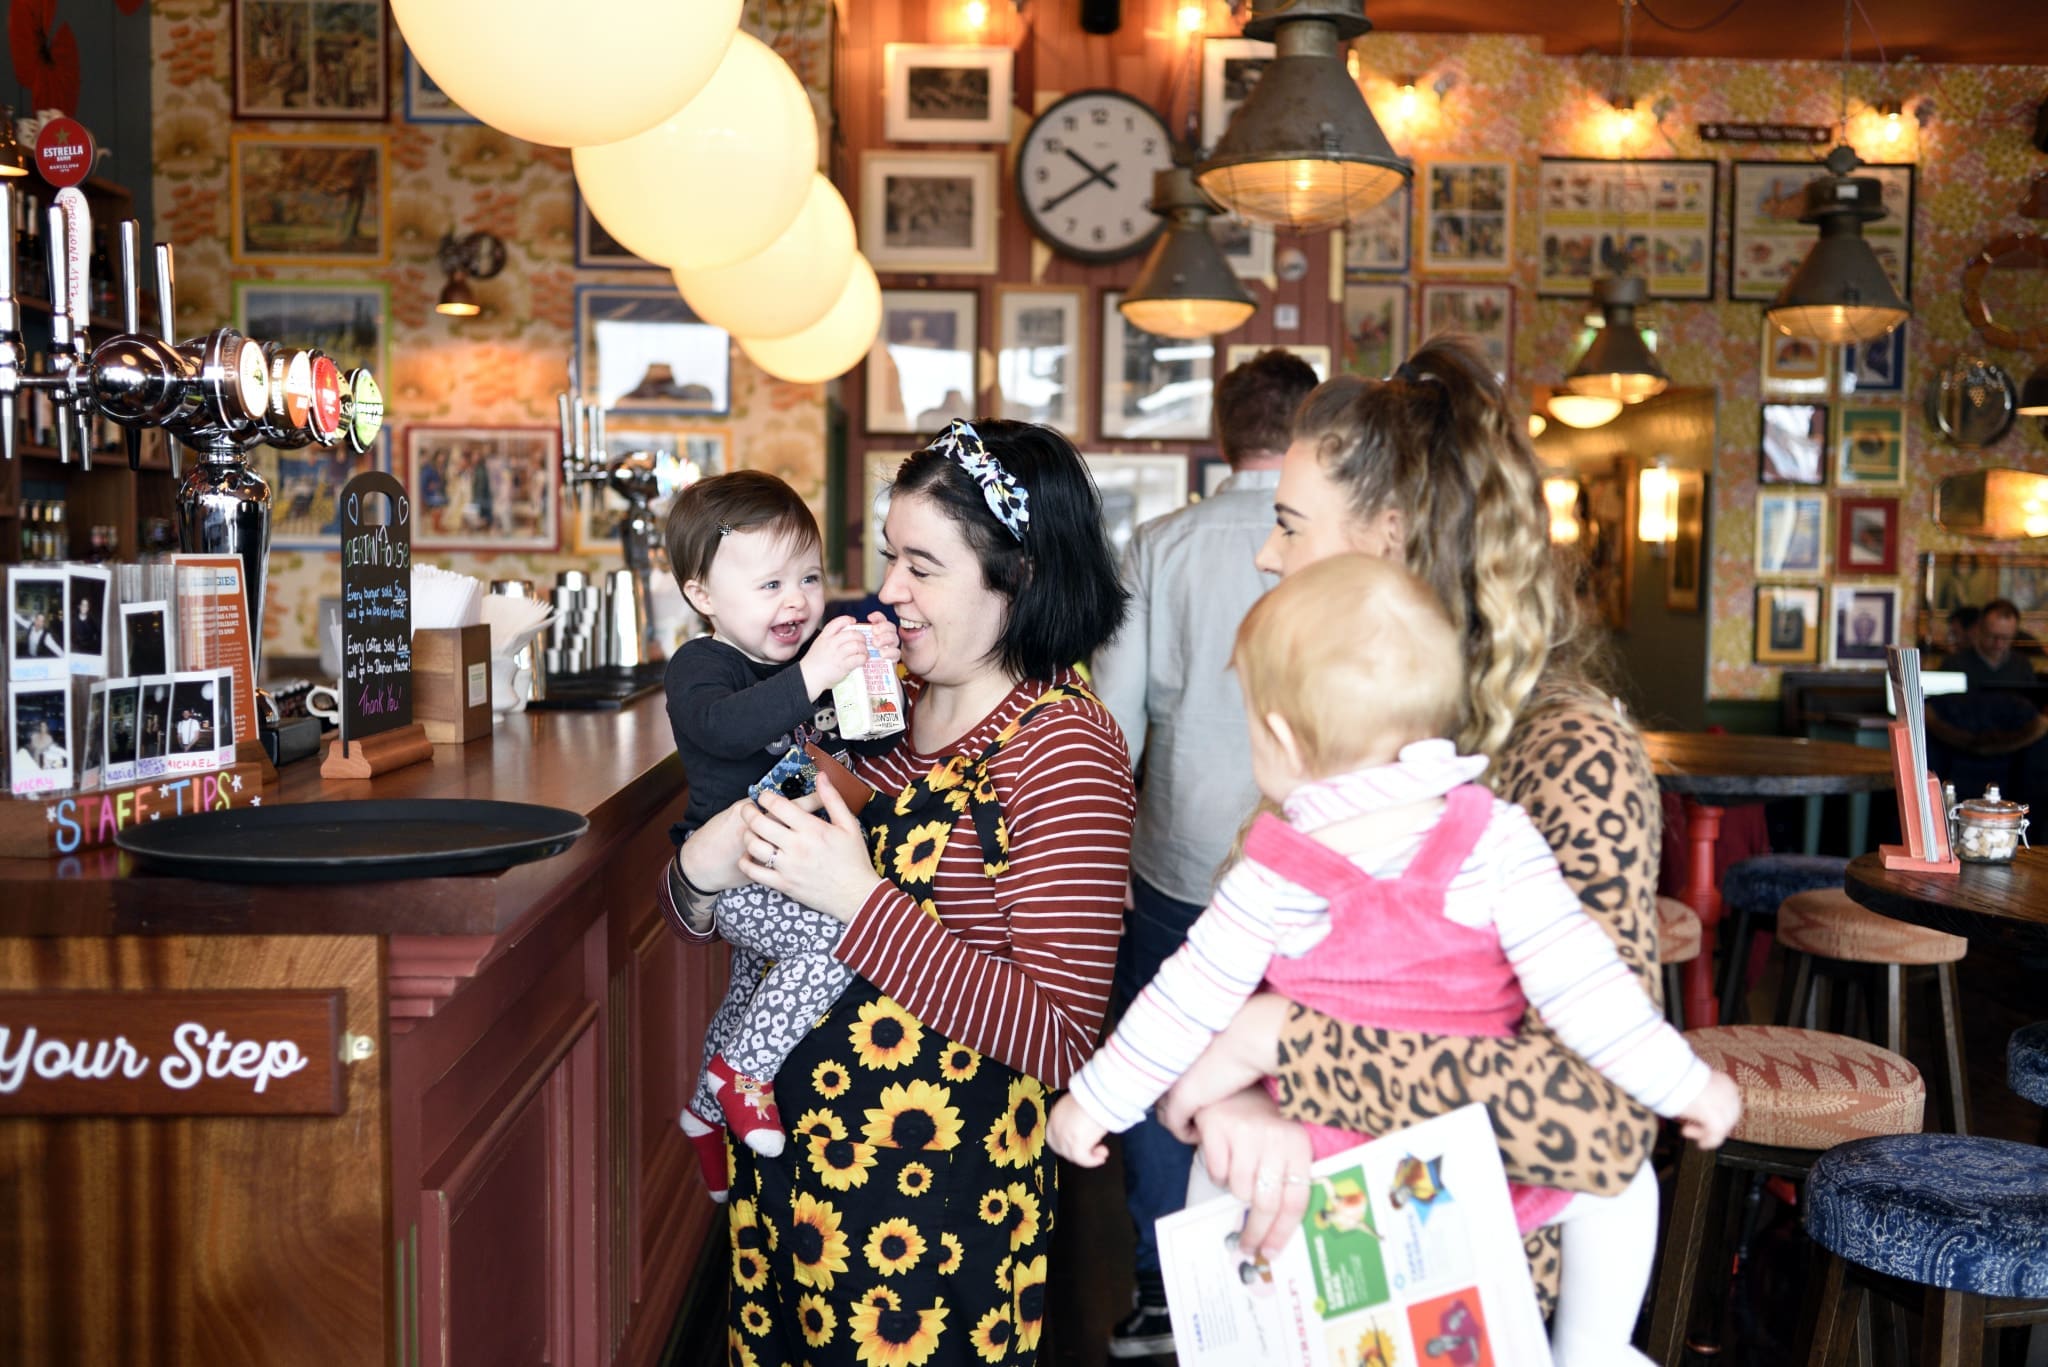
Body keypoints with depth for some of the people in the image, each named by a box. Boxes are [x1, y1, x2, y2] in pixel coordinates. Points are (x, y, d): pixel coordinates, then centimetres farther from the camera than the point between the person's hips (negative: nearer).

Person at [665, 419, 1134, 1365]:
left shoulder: (1063, 746, -17)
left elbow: (1057, 1039, -23)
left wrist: (860, 898, -26)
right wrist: (703, 865, -14)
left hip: (935, 1190, -6)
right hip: (785, 1156, 6)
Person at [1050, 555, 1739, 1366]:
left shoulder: (1272, 879, -12)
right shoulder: (1494, 838, -15)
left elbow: (1186, 1007, -6)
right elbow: (1580, 987, -15)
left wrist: (1095, 1102, 8)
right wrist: (1684, 1085, -2)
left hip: (1324, 1175, 1)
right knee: (1621, 1179, 24)